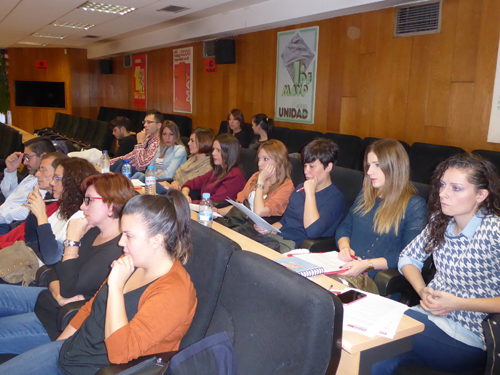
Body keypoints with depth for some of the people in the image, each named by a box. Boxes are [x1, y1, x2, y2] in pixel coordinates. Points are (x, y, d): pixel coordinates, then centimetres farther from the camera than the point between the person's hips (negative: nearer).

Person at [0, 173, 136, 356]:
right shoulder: (93, 232, 5)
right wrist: (59, 295, -14)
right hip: (47, 299, 9)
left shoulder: (117, 250, -27)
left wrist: (72, 240, -20)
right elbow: (55, 272, 8)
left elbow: (70, 289, -26)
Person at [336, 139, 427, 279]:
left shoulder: (414, 206, -3)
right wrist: (344, 247, -1)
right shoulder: (365, 194, 16)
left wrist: (367, 264, -19)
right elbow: (344, 227, 22)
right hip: (344, 270, 6)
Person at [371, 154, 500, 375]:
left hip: (466, 339, -5)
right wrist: (422, 290, -5)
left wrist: (457, 303, -20)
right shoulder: (440, 221, 3)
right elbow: (408, 257, 13)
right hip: (431, 314, 5)